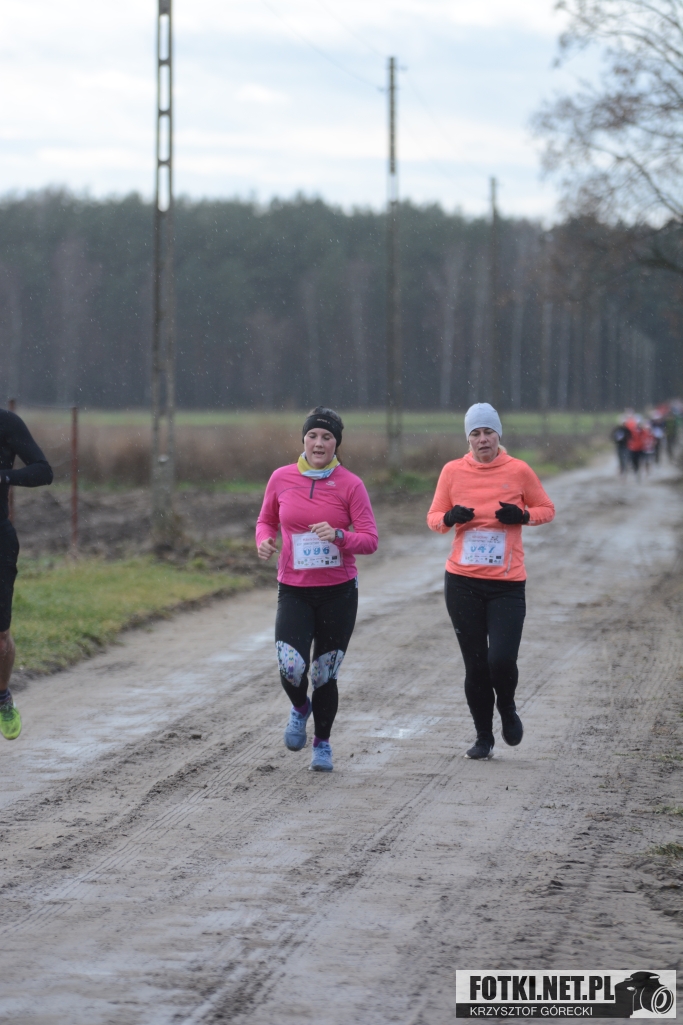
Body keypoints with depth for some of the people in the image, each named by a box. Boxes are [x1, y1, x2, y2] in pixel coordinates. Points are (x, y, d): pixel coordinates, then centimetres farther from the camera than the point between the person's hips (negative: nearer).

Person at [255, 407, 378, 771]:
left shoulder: (350, 484, -6)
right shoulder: (282, 479, 0)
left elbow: (369, 539, -7)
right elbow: (266, 519, 16)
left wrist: (338, 536, -25)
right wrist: (264, 540, -6)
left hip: (339, 591, -1)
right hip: (293, 590, 1)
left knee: (325, 674, 5)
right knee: (291, 667, -17)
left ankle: (322, 743, 28)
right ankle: (300, 708, 18)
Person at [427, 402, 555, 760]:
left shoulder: (518, 471, -2)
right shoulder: (453, 471, 1)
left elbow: (547, 509, 10)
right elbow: (434, 517, 10)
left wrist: (522, 515, -10)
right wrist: (450, 518, -13)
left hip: (507, 583, -1)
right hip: (462, 582, 1)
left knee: (501, 660, -12)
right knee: (475, 665, 3)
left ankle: (507, 709, 21)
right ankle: (483, 737, 20)